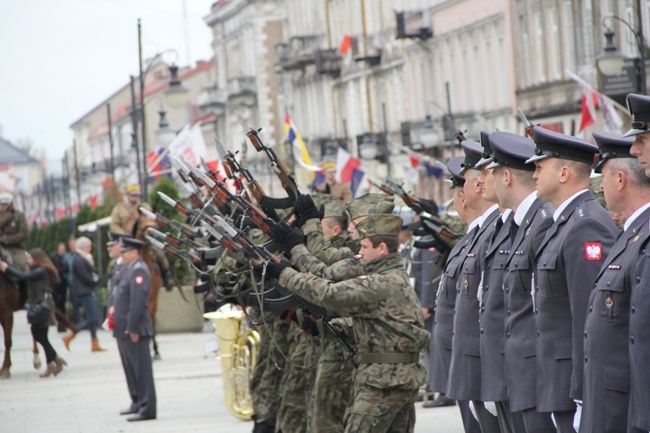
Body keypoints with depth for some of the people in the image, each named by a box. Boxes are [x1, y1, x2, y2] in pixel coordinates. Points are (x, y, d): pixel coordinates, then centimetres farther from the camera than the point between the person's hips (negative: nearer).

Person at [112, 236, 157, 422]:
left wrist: (132, 328, -24)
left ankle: (147, 408, -7)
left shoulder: (139, 271, -16)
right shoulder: (129, 269, 16)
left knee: (141, 369, -7)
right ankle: (137, 402, 29)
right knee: (131, 368, 18)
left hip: (134, 330, -10)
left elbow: (137, 301, -23)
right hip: (124, 329, 10)